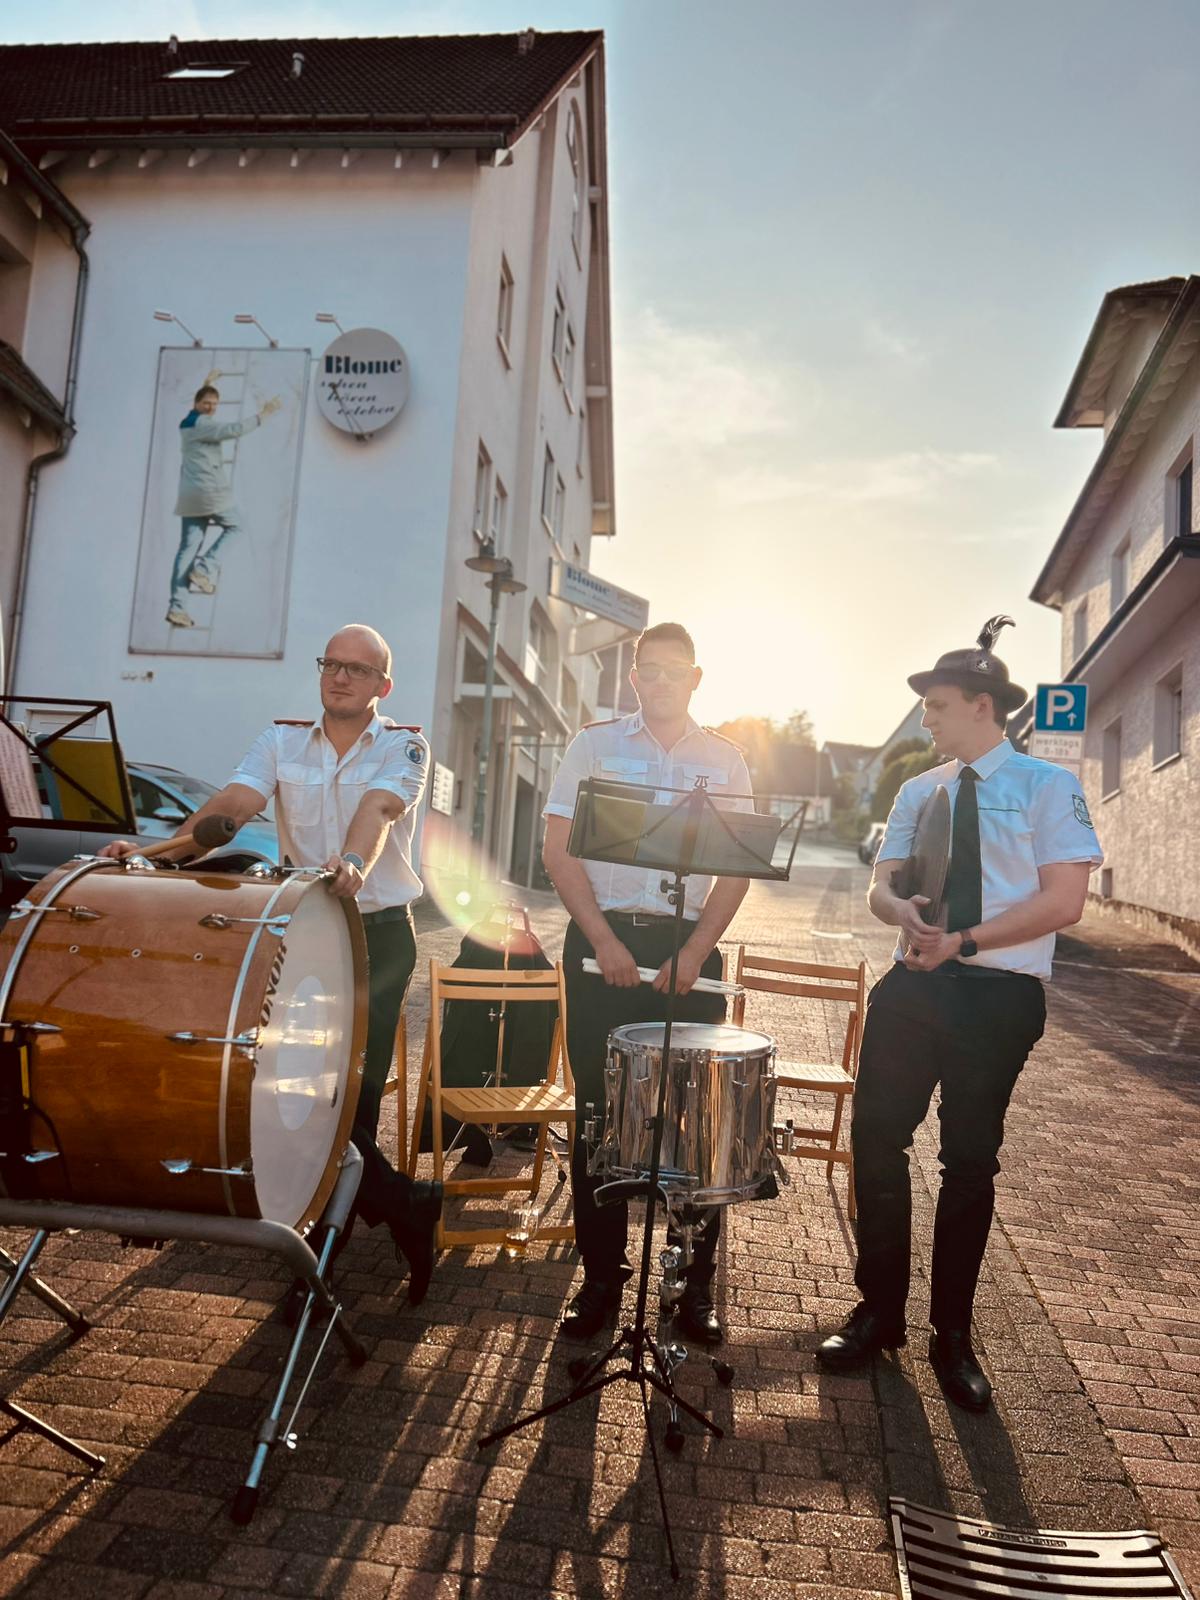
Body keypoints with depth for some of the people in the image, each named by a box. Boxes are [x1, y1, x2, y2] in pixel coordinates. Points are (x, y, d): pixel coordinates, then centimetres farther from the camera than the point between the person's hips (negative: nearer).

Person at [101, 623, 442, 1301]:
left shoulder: (405, 747, -2)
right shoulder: (281, 743, 8)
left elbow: (379, 808, -22)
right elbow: (234, 802, -8)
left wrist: (353, 862, -43)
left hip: (379, 935, -3)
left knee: (354, 1090, -4)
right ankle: (407, 1205, 20)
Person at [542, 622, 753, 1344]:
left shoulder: (725, 759, 9)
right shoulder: (595, 744, 6)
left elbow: (737, 869, 5)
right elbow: (559, 848, 0)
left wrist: (695, 952, -8)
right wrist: (605, 942, -9)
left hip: (689, 947, 1)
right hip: (603, 939, 0)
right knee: (598, 1111, 4)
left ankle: (698, 1284, 16)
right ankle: (602, 1276, 18)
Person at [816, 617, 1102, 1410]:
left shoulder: (1048, 787, -4)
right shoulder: (918, 791, 11)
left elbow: (1063, 902, -12)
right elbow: (881, 883, 9)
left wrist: (963, 941, -18)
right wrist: (905, 911, -15)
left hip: (999, 994, -4)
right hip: (914, 985, 4)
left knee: (972, 1160, 8)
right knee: (877, 1140, 4)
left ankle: (953, 1337, 25)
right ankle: (879, 1312, 22)